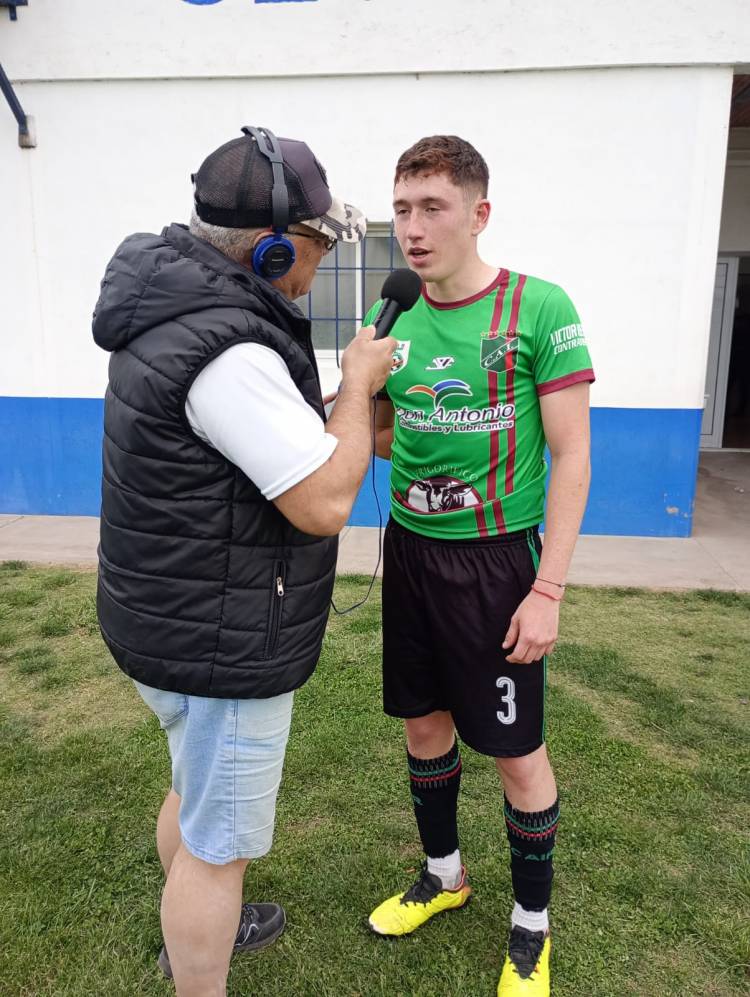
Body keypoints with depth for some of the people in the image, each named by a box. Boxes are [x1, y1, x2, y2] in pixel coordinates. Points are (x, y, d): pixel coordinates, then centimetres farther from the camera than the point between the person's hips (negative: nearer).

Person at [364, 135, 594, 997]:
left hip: (498, 556, -5)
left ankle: (531, 924, 33)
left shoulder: (540, 309, -12)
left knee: (517, 754, 7)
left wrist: (547, 590, -15)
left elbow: (571, 456, -11)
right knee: (424, 724, 18)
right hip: (411, 547, 5)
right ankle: (443, 875, 44)